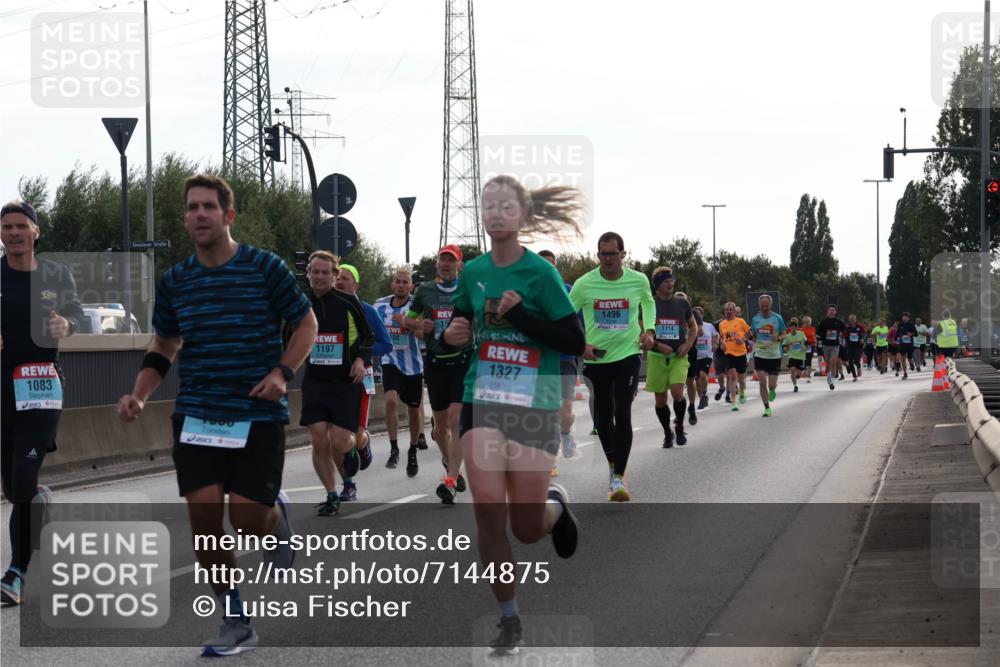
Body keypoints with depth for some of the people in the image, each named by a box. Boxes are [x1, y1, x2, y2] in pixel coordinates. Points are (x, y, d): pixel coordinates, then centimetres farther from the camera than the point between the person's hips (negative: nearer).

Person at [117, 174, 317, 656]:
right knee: (203, 514, -6)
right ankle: (235, 623, 9)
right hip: (196, 415, 3)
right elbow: (163, 347, 17)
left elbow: (306, 324, 3)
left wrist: (282, 371, -13)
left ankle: (276, 515, 30)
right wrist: (139, 396, 2)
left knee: (247, 521, -10)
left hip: (258, 415, -3)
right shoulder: (175, 281, 6)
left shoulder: (265, 267, -5)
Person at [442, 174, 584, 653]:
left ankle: (555, 504, 37)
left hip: (534, 406, -3)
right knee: (488, 506, -12)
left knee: (527, 529, -1)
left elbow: (575, 342, -10)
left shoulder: (540, 273, -8)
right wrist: (451, 336, -4)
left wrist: (521, 316, -20)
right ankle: (508, 618, 2)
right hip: (482, 400, 3)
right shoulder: (473, 272, 5)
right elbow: (458, 331, 20)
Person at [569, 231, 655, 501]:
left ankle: (618, 477, -10)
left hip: (628, 355, -1)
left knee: (623, 415, -14)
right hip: (596, 358, 1)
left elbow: (648, 302, 18)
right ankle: (613, 463, 35)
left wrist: (648, 330, 4)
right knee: (602, 416, 10)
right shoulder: (584, 284, -9)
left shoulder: (638, 280, -5)